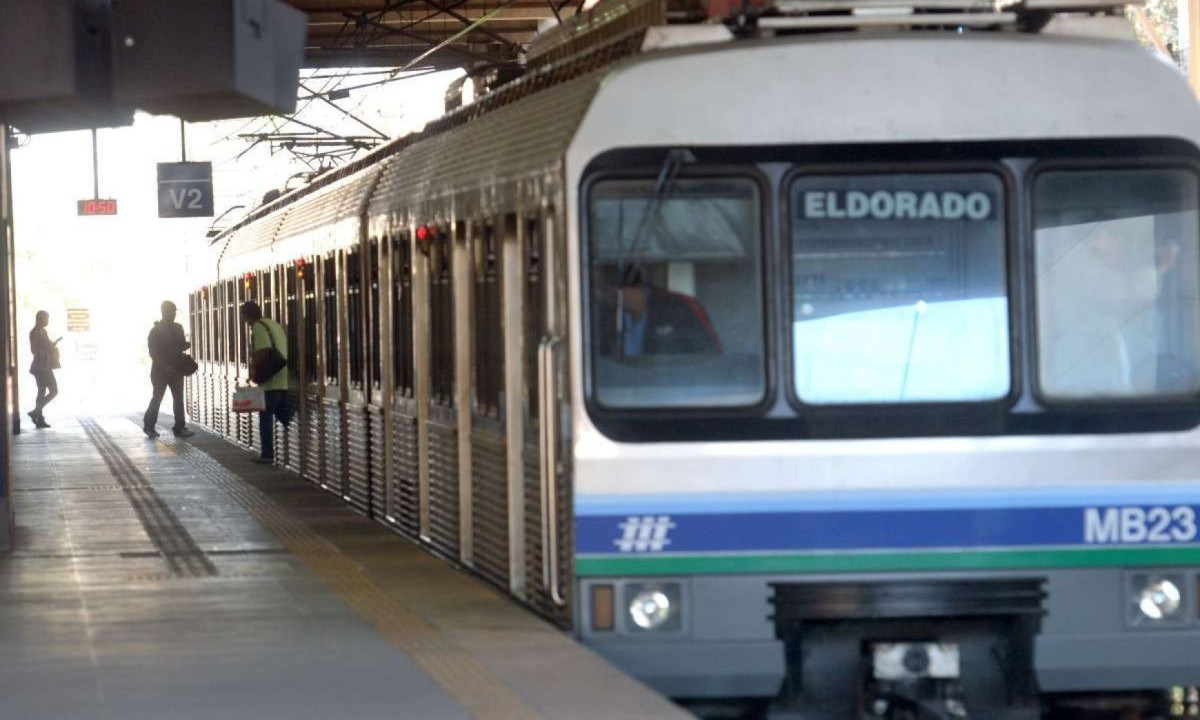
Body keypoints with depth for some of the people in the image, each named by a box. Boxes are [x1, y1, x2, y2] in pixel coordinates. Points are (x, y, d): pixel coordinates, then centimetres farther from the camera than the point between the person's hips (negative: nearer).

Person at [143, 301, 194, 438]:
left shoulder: (178, 328, 10)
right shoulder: (156, 331, -7)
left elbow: (182, 345, 20)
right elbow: (153, 352, -12)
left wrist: (186, 345, -5)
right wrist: (165, 366, -21)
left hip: (176, 369, 5)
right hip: (160, 370, -5)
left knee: (178, 398, -1)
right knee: (157, 397, 1)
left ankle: (180, 428, -1)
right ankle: (148, 426, 15)